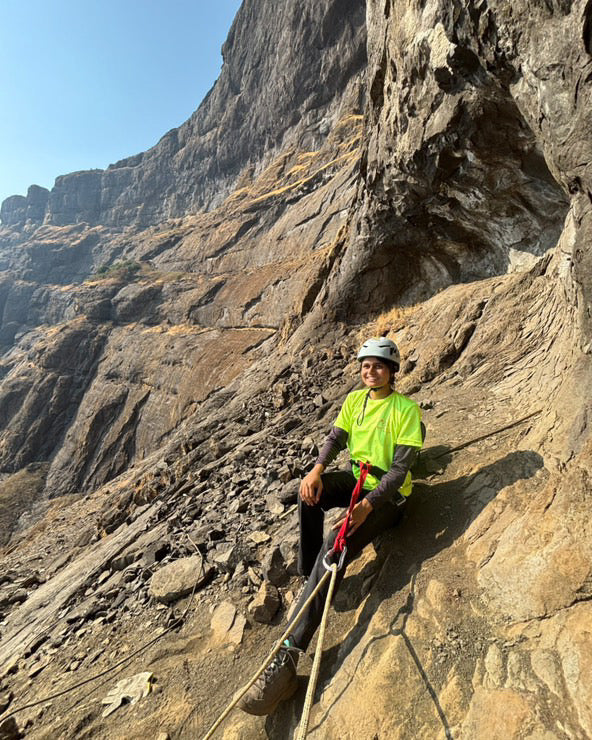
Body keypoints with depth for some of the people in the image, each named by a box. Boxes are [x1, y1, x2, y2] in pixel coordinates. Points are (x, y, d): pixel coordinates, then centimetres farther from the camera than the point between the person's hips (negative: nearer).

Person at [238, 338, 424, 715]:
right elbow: (336, 438, 3)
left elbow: (401, 468, -18)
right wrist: (317, 470, -17)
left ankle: (288, 659, -24)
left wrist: (367, 505, -28)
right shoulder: (355, 399, 4)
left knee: (335, 547, -26)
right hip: (357, 478, 6)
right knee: (309, 492, -24)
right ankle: (310, 575, -5)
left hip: (389, 493, -6)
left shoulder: (406, 409, -14)